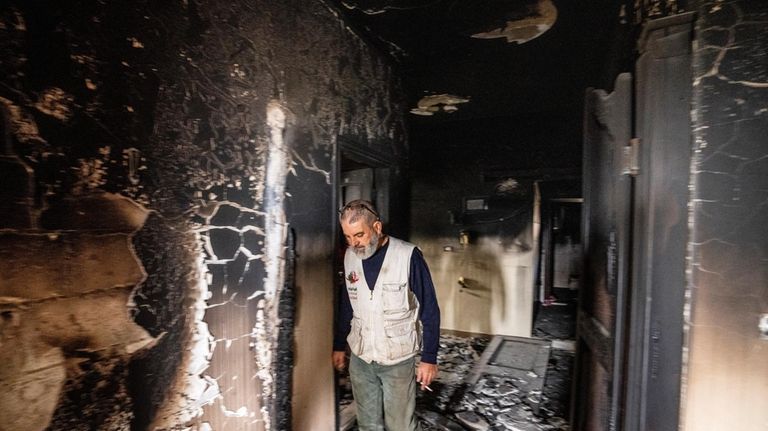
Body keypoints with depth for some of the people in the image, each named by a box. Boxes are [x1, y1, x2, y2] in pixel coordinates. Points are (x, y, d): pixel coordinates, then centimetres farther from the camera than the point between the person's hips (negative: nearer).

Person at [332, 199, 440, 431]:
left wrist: (429, 357, -11)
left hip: (398, 359, -4)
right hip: (359, 358, 5)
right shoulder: (349, 257, -2)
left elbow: (430, 310, -12)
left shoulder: (408, 256, -18)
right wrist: (339, 345, 14)